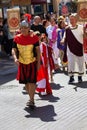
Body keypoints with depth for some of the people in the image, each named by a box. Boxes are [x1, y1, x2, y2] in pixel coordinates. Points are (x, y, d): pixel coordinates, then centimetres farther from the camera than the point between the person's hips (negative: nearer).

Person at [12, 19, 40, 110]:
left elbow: (38, 50, -1)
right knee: (26, 82, 13)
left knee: (32, 81, -11)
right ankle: (31, 98, 30)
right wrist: (15, 58, -21)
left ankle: (31, 100, -8)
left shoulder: (34, 37, -6)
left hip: (32, 62, -3)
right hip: (22, 63, 4)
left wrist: (38, 62, -4)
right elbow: (14, 50, -1)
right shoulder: (16, 38, -1)